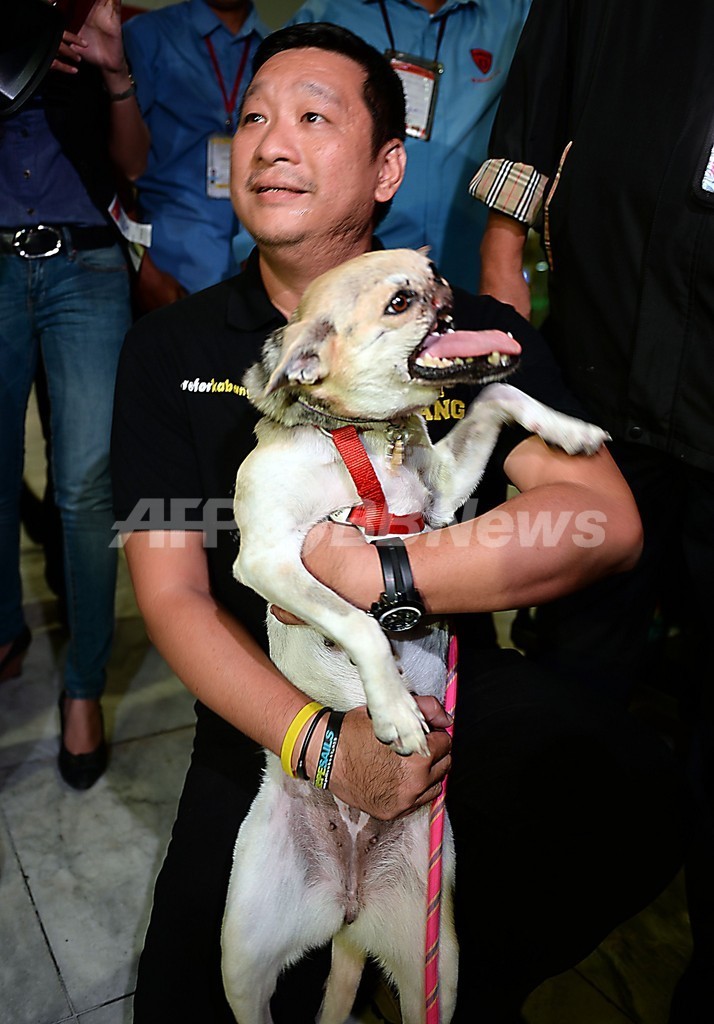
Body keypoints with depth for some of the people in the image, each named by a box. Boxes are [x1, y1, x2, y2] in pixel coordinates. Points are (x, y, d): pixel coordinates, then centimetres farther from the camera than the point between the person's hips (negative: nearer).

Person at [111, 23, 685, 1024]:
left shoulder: (476, 330, -2)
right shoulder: (169, 351, 0)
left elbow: (606, 522, -16)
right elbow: (172, 594, -7)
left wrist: (368, 571, -24)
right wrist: (321, 743, -22)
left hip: (459, 683, 0)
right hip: (269, 711, 1)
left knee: (641, 793, -26)